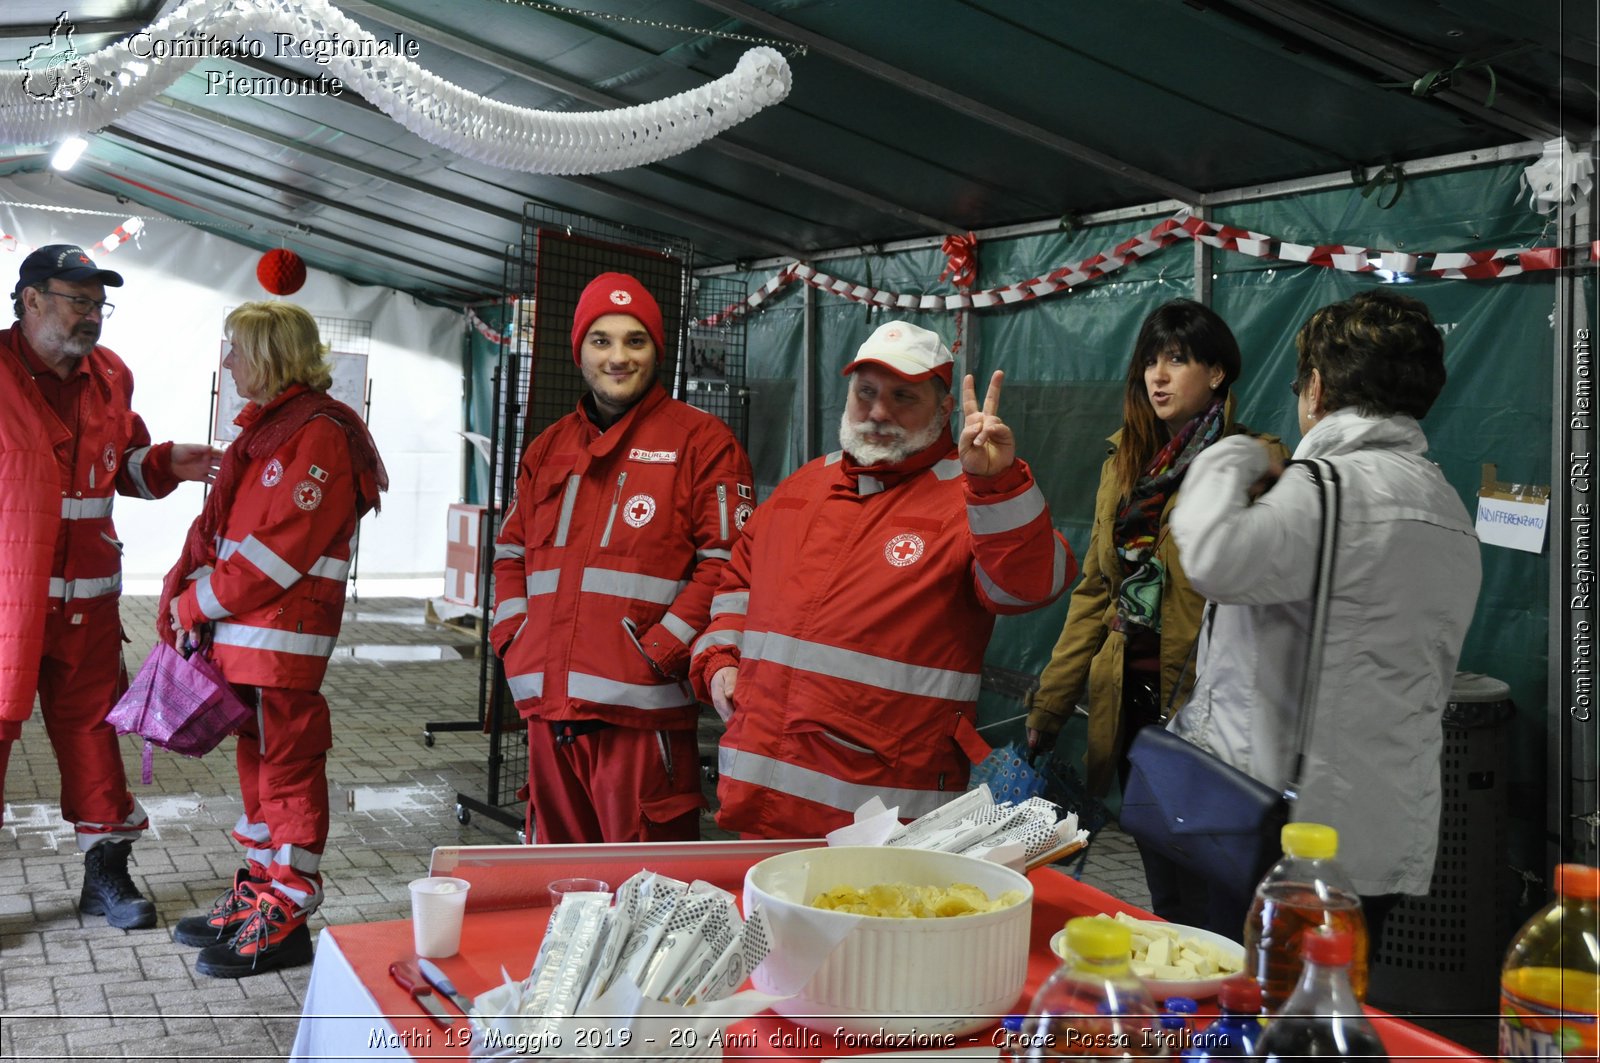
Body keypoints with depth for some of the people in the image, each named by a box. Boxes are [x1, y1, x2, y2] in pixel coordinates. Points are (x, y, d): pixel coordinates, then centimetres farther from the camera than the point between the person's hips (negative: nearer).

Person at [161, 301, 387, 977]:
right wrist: (183, 592, 2)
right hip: (242, 633, 10)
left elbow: (278, 549, -21)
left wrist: (197, 604, -13)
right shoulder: (264, 427, 16)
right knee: (257, 760, 16)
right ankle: (258, 891, 28)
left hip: (283, 635, -10)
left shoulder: (320, 435, -15)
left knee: (287, 764, -2)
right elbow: (217, 523, 17)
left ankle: (286, 916, 6)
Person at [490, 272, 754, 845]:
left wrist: (657, 654, -14)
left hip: (640, 710, -5)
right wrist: (514, 641, 7)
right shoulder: (548, 448, 18)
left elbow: (726, 562, -8)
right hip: (549, 706, 6)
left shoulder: (701, 440, -1)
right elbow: (510, 553, 23)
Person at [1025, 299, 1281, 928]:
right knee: (1162, 889, 14)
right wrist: (1048, 706, 13)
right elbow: (1095, 592, 16)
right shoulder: (1125, 462, 14)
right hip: (1131, 705, 6)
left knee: (1203, 895, 0)